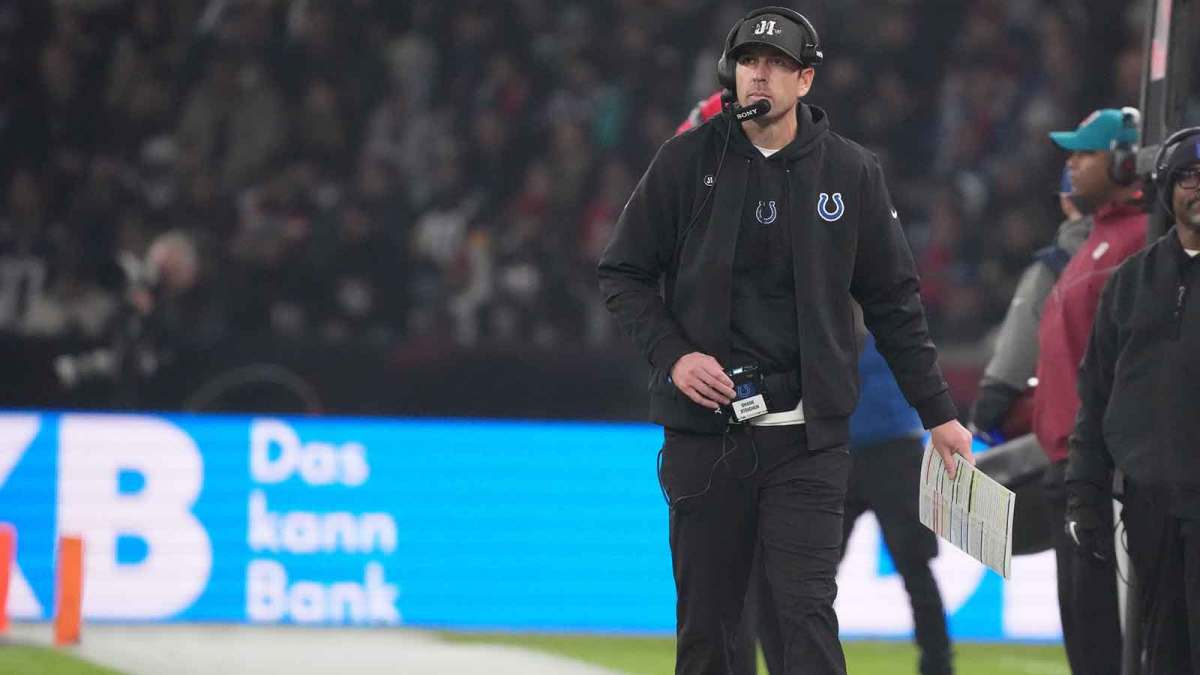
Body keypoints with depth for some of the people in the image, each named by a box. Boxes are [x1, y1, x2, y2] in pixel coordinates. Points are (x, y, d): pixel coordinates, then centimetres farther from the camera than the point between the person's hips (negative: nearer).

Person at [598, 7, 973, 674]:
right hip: (703, 434, 1)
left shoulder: (850, 172, 5)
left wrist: (938, 414, 11)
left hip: (808, 438, -1)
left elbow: (894, 301, 12)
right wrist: (672, 355, -8)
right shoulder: (687, 161, 3)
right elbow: (622, 274, 9)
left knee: (808, 612, -11)